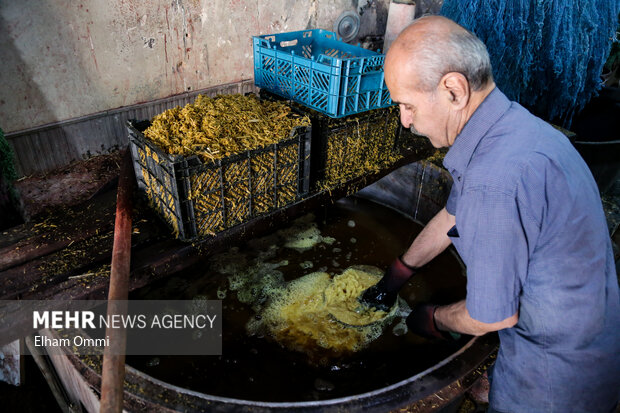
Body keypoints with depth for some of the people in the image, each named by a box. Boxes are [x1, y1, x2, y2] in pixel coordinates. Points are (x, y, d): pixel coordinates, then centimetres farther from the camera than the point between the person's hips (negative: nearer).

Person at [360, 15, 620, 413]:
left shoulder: (495, 184, -37)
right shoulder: (509, 123, -5)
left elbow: (492, 316, -25)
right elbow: (454, 214, 8)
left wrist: (433, 320, -2)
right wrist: (396, 275, 19)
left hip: (555, 376, -7)